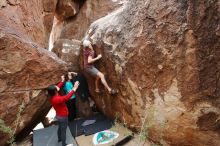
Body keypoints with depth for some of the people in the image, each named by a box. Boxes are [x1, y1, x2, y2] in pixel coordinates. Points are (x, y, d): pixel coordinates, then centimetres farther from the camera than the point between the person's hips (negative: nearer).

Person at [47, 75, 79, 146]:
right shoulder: (56, 99, -37)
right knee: (63, 130, 9)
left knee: (60, 127, 30)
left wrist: (62, 81, 12)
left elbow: (57, 87, 6)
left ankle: (59, 138, 53)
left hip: (58, 115, 9)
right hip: (63, 117, -9)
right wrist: (74, 88, -50)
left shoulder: (52, 96, -9)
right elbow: (67, 97, -49)